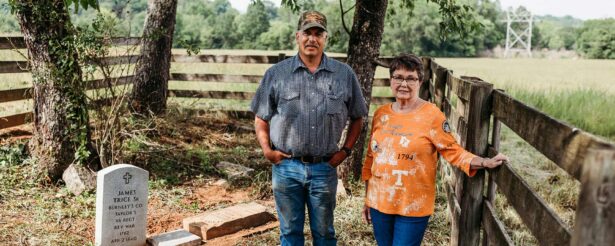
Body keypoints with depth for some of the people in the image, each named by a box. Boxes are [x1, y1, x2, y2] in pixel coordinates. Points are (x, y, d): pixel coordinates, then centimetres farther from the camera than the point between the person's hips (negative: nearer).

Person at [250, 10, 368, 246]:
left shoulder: (344, 74, 1)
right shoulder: (276, 73, 0)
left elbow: (357, 117, 11)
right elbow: (261, 117, 7)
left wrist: (346, 150, 3)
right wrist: (267, 149, -4)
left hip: (324, 168, 1)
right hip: (286, 167, 0)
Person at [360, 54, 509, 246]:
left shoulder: (431, 115, -10)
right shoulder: (381, 114, 5)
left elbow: (453, 151, -8)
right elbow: (371, 157, 11)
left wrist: (484, 163, -22)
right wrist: (367, 199, 14)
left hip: (413, 207, -5)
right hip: (379, 203, 5)